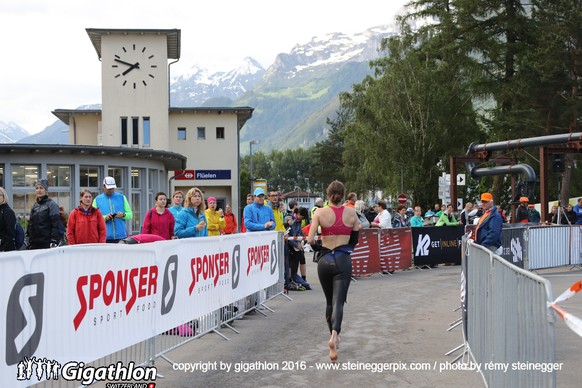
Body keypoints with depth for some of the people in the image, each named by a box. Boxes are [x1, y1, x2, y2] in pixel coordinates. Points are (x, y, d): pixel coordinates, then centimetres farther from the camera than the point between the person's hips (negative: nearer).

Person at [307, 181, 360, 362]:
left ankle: (334, 336, 30)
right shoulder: (351, 213, 1)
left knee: (329, 301, 19)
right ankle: (334, 335, -30)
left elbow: (310, 239, -10)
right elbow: (356, 239, 7)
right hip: (343, 260, -1)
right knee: (338, 301, -6)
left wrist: (314, 242, 12)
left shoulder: (320, 213, -4)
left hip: (325, 260, 1)